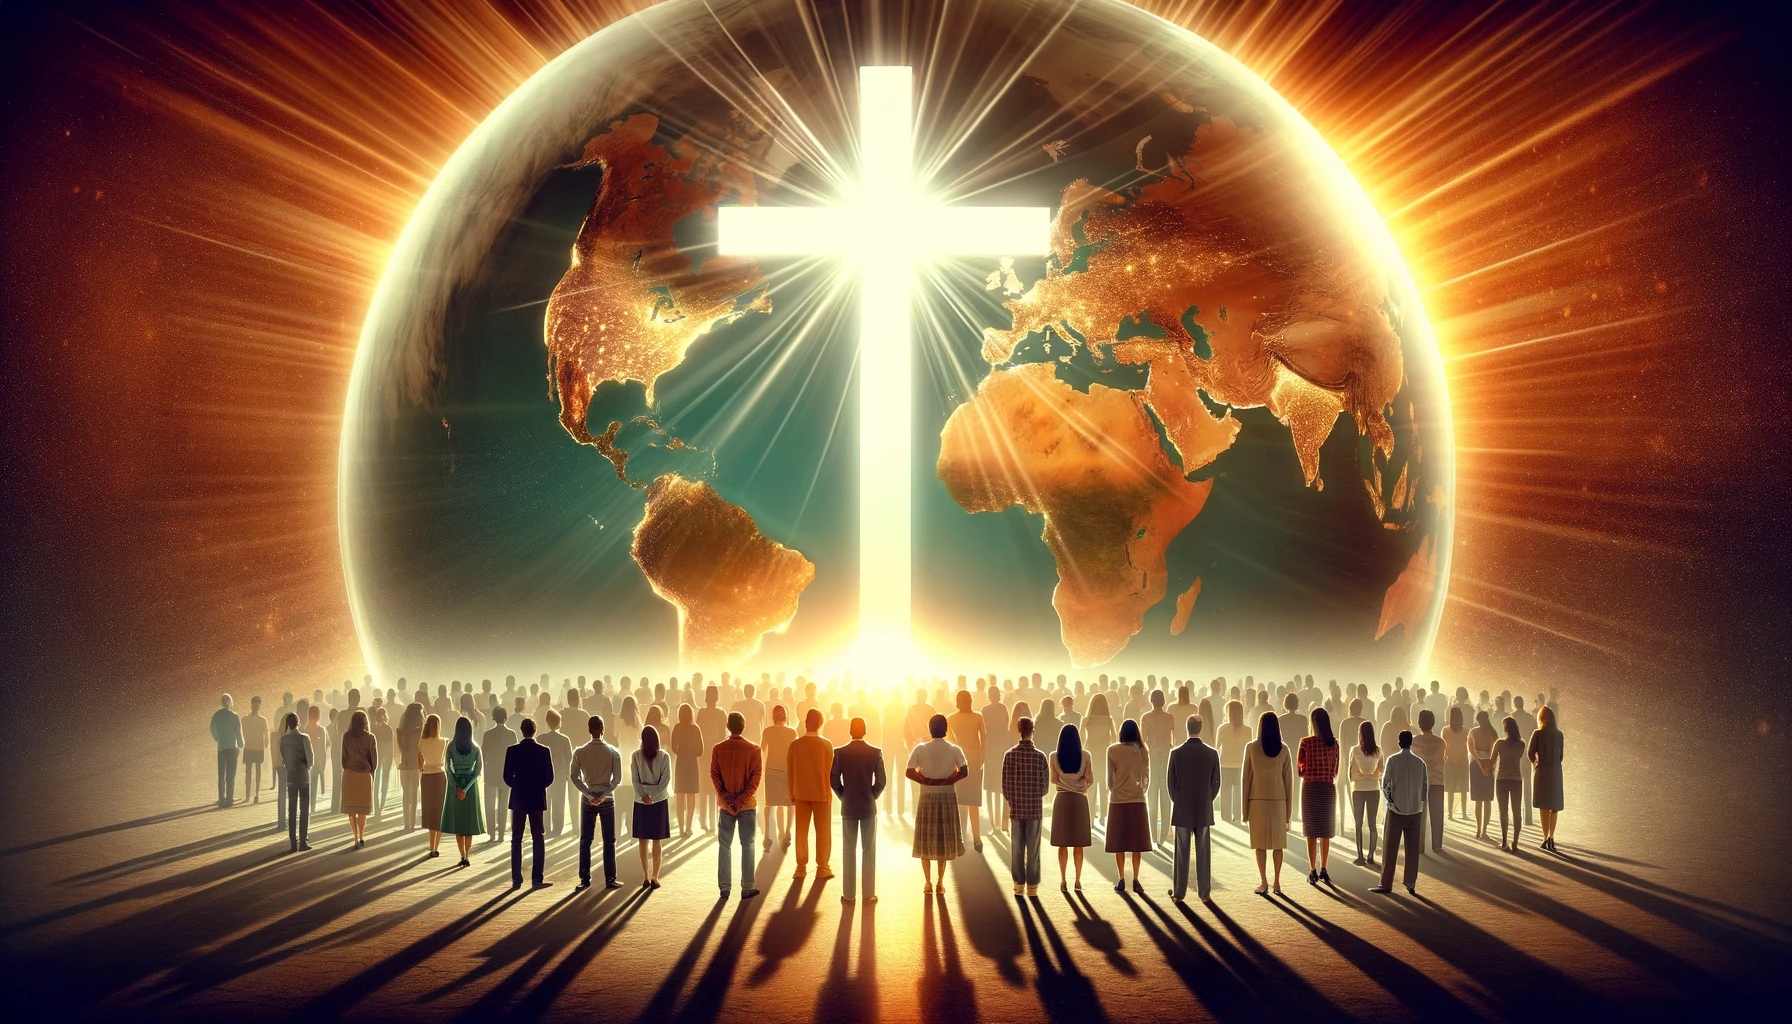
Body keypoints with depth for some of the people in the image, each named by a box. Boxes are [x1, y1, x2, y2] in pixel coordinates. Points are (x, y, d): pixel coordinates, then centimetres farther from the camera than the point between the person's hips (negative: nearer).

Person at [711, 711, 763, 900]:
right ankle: (747, 887, 4)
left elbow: (714, 775, -5)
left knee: (724, 846, 9)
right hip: (748, 805, -1)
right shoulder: (754, 749, -7)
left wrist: (725, 798, -6)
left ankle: (725, 887, 8)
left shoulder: (718, 749, -2)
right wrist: (742, 798, -12)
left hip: (725, 804, 1)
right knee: (747, 845, 5)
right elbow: (756, 776, -12)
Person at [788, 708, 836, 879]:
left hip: (801, 794, 2)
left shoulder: (795, 744, -5)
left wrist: (792, 792, 12)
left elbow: (790, 770, 1)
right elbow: (831, 770, -4)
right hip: (822, 793, -2)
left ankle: (801, 867, 12)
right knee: (823, 831, 7)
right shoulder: (826, 745, -11)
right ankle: (822, 867, 9)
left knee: (801, 830, 10)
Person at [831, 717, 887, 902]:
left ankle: (849, 894, 7)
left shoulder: (839, 753, -6)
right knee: (869, 850, 6)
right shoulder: (875, 752, -7)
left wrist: (844, 796, 8)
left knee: (849, 850, 7)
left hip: (848, 807, 0)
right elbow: (881, 780, -7)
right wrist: (872, 796, 8)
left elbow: (833, 780, -5)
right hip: (869, 807, 0)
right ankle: (869, 893, 6)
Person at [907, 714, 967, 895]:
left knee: (926, 840, 9)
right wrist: (948, 780, -6)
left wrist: (926, 781, -6)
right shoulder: (954, 750, -4)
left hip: (927, 798, -1)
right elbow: (964, 771, -15)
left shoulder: (920, 749, -7)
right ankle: (940, 883, 12)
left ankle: (928, 883, 8)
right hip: (947, 798, 1)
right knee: (944, 839, 10)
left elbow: (909, 772, -12)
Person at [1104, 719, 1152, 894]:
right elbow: (1146, 777, 6)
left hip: (1117, 800, -1)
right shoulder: (1143, 751, -1)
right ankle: (1135, 880, 2)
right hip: (1138, 800, 1)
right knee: (1136, 842, 5)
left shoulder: (1113, 750, -4)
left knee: (1119, 842, 5)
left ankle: (1121, 880, 5)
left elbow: (1110, 777, 2)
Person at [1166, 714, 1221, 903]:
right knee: (1203, 853, 6)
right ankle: (1204, 893, 7)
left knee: (1181, 853, 5)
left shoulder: (1176, 753, -8)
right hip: (1204, 811, 1)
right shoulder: (1212, 754, -4)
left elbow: (1170, 783, -3)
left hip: (1181, 810, -1)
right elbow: (1216, 784, 0)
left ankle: (1178, 893, 8)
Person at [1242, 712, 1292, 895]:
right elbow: (1288, 779, 3)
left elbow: (1246, 777, -4)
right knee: (1278, 841, 7)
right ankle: (1277, 883, 8)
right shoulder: (1283, 749, 0)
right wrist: (1289, 807, 9)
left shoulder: (1252, 747, -5)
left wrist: (1244, 805, 3)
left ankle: (1263, 882, -4)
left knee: (1260, 841, 3)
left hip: (1257, 799, -2)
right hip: (1278, 799, 2)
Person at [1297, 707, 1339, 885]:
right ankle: (1323, 870, 13)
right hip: (1328, 789, 3)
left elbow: (1299, 765, -2)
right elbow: (1335, 769, 4)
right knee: (1325, 832, 11)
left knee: (1311, 831, 2)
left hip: (1310, 788, -3)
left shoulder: (1306, 743, -11)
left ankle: (1313, 871, 1)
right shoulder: (1334, 743, -1)